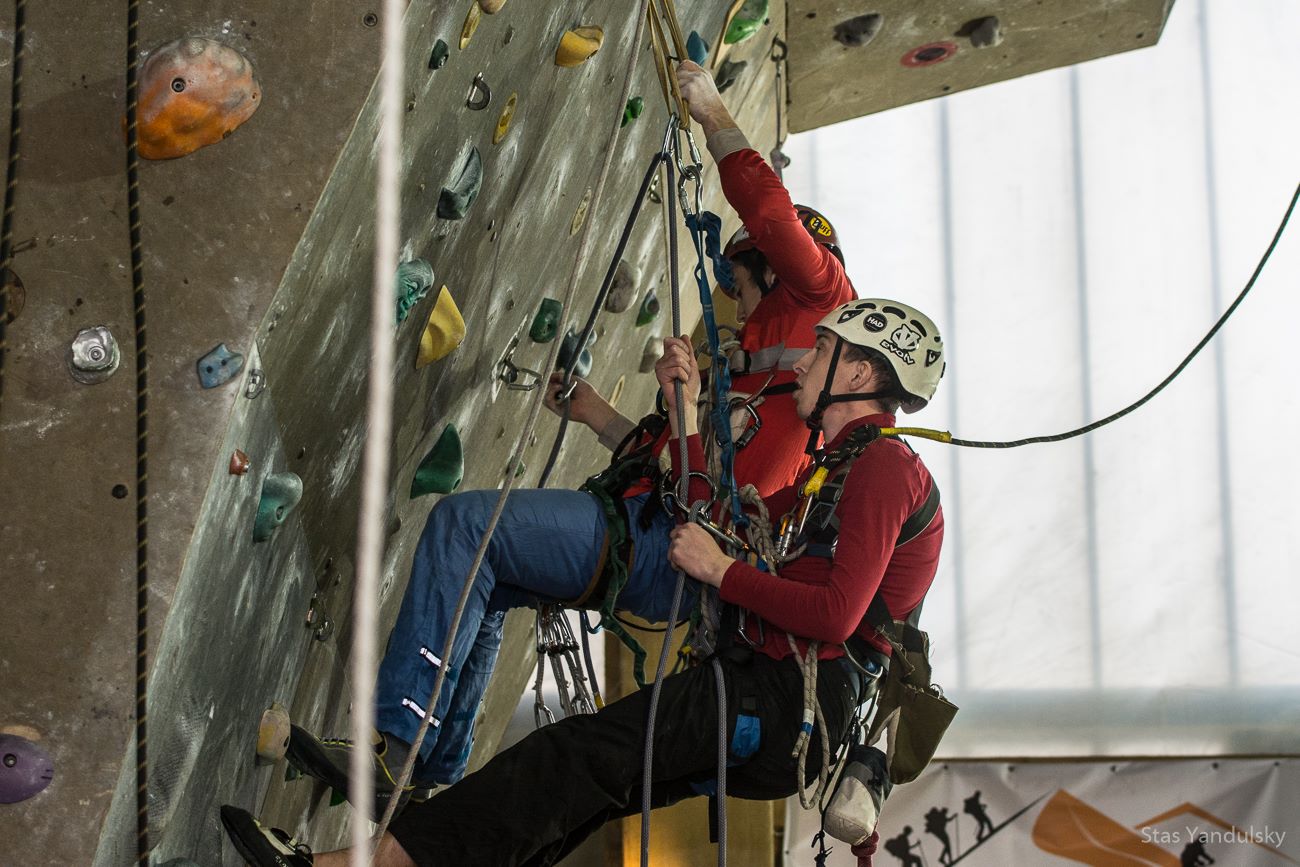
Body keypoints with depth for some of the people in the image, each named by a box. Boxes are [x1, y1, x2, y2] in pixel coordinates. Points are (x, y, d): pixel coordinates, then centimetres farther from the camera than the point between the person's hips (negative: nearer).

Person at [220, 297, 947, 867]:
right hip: (773, 696, 10)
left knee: (580, 756, -16)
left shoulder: (883, 463, -10)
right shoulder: (835, 468, 23)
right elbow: (715, 522, 25)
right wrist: (686, 411, 20)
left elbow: (835, 614, -22)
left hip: (793, 703, -9)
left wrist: (722, 572, -14)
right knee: (584, 787, 1)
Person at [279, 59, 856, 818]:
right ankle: (434, 779, 19)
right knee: (483, 575, 22)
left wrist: (716, 117, -8)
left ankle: (396, 747, -19)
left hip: (671, 551, -11)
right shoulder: (770, 362, 29)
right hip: (671, 559, 11)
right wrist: (598, 415, 34)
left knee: (464, 524, -17)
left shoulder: (821, 307, 2)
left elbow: (778, 222, -18)